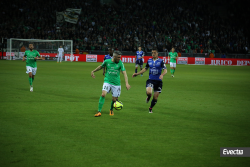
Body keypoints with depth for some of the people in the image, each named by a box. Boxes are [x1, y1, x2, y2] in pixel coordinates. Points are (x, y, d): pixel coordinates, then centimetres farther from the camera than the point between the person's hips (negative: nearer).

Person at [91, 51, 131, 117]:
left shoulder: (120, 63, -7)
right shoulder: (107, 61, -4)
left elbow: (124, 73, -12)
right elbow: (101, 66, 16)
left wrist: (126, 83, -24)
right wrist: (93, 71, 23)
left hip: (116, 83, 0)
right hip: (107, 81, 0)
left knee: (114, 99, 4)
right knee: (103, 94, -22)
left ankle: (111, 110, 37)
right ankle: (99, 111, -14)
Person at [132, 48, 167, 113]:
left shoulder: (160, 61, -4)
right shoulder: (149, 61, 7)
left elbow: (165, 70, -11)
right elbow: (145, 69, 23)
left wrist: (162, 74, -33)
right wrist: (137, 73, 19)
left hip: (158, 81, -1)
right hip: (151, 80, 1)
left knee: (155, 97, 3)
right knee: (148, 92, -27)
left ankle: (150, 108, 28)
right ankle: (148, 97, 11)